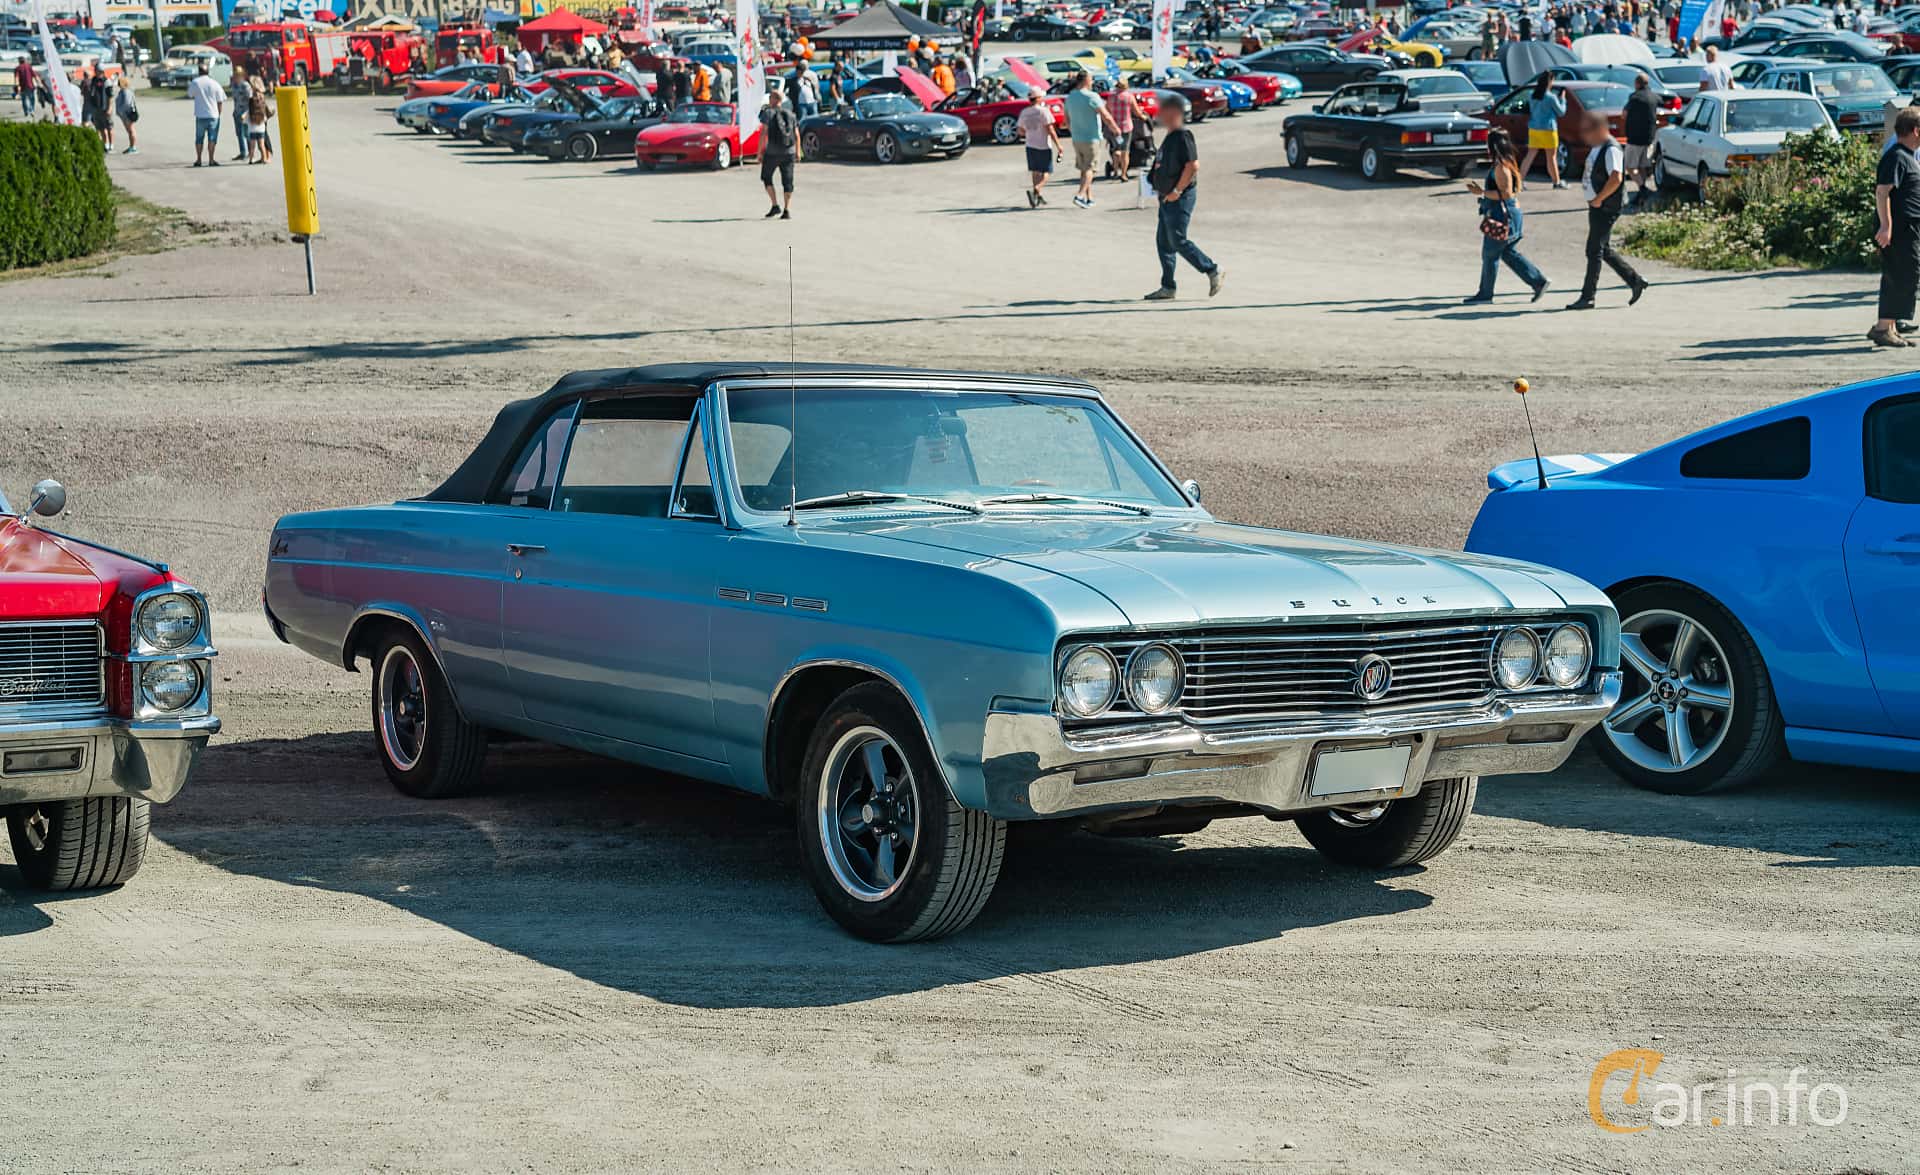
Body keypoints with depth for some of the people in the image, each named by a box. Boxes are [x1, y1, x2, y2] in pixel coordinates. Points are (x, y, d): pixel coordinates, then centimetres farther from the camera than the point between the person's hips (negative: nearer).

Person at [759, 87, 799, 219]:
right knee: (787, 181, 5)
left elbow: (763, 133, -11)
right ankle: (787, 210, -2)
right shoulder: (790, 114, 10)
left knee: (766, 177, 14)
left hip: (772, 152, -4)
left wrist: (760, 151, -8)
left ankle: (775, 205, 5)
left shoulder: (768, 113, -4)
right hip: (788, 152, 4)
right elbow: (797, 135, 11)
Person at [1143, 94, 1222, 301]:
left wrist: (1177, 191, -22)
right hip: (1167, 198, 10)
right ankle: (1167, 287, 13)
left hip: (1179, 199, -10)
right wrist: (1157, 184, 14)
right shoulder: (1170, 137, 13)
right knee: (1163, 242, 9)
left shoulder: (1182, 136, -17)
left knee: (1178, 241, -8)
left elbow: (1193, 165, -24)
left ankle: (1212, 271, 3)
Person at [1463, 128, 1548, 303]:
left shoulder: (1501, 167, -20)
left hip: (1502, 216, -10)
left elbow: (1506, 193, -24)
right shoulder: (1506, 163, 11)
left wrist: (1482, 192, -21)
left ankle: (1485, 293, 10)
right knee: (1509, 253, 16)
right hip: (1510, 213, 10)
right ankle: (1538, 281, 14)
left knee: (1490, 254, 1)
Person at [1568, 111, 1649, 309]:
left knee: (1594, 251, -6)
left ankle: (1587, 298, -2)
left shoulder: (1611, 149, -18)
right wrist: (1594, 199, 14)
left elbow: (1616, 178, -29)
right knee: (1604, 251, 15)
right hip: (1597, 207, 10)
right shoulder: (1596, 148, 14)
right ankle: (1636, 281, 23)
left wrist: (1599, 199, -22)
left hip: (1606, 209, -10)